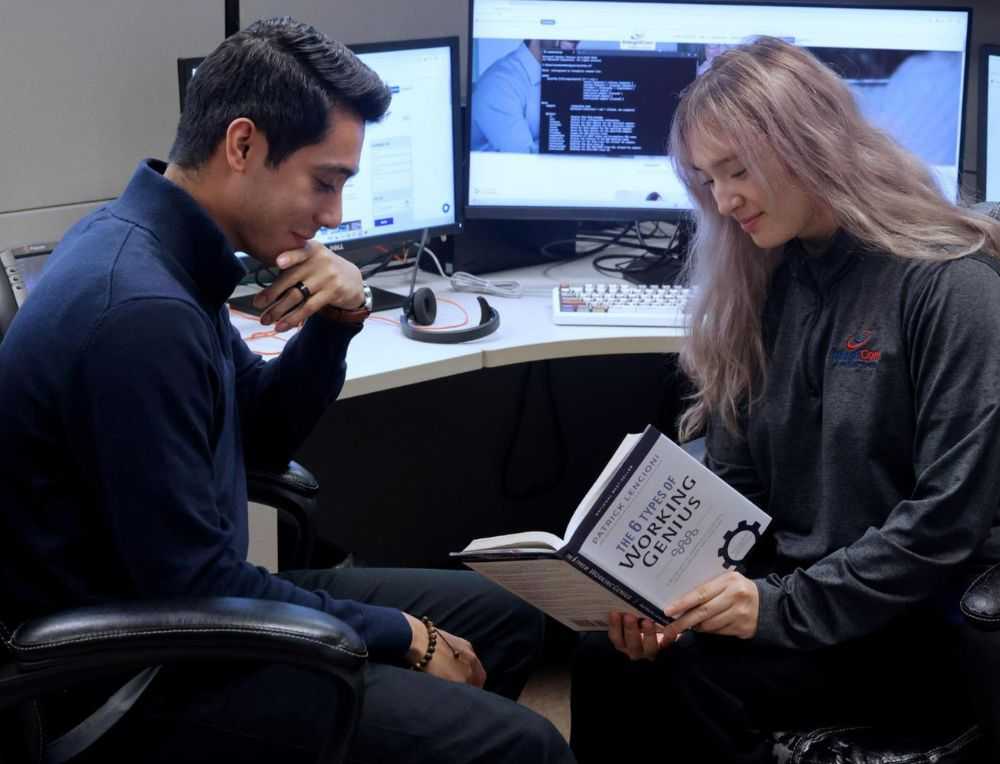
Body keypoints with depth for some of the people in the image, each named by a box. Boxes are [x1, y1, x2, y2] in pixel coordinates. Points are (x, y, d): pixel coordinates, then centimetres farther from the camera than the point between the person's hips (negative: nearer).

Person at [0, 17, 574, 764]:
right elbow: (192, 590, -26)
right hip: (137, 678, -10)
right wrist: (403, 636, -13)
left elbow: (264, 437, 15)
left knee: (505, 619, 16)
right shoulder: (141, 311, -28)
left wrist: (336, 324, -5)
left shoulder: (156, 243, 3)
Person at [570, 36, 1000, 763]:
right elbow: (732, 485, 9)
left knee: (689, 676, -29)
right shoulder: (765, 285, 8)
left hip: (920, 624, -6)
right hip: (788, 587, 6)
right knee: (607, 659, -20)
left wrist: (784, 610, -22)